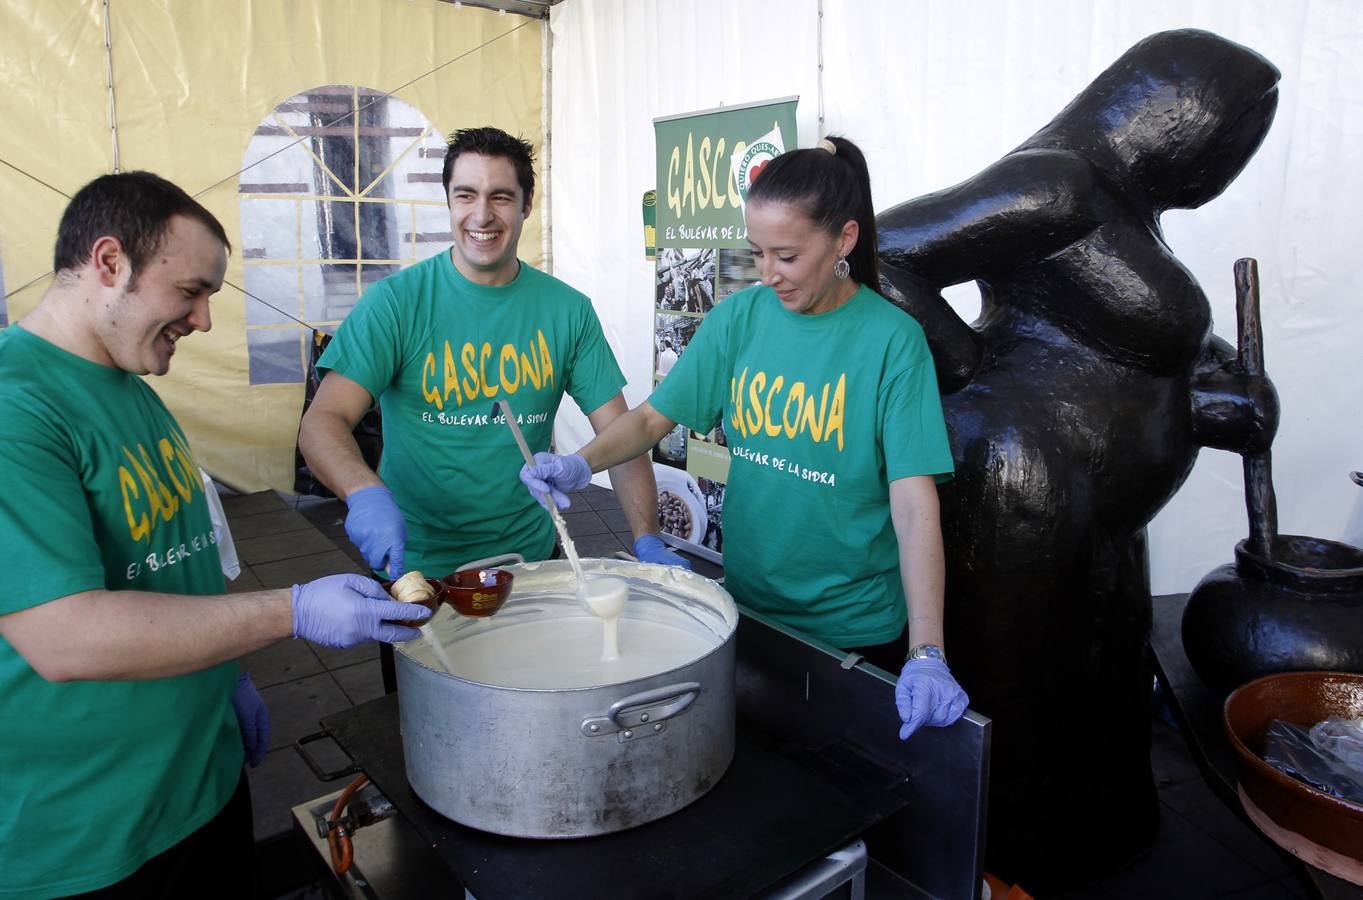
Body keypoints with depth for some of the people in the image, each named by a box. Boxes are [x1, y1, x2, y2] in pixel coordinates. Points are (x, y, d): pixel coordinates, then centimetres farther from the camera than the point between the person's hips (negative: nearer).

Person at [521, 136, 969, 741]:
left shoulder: (891, 339, -17)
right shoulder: (740, 316, -5)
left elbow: (915, 505, -22)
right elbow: (653, 416, -1)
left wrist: (926, 653, -28)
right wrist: (583, 463, -21)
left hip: (856, 628, -3)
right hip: (747, 607, 3)